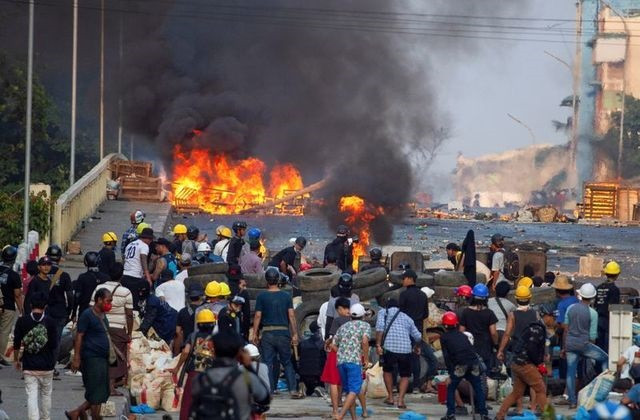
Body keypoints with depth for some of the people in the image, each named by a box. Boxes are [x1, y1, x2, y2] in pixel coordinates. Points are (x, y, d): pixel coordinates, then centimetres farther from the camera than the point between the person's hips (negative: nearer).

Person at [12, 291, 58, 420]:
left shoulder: (22, 321, -5)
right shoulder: (50, 322, -8)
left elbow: (16, 343, -1)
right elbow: (54, 345, -7)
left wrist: (16, 360, 14)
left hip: (29, 366, -1)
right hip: (46, 366, 1)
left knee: (31, 396, -3)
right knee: (46, 394, 19)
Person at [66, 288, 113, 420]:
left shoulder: (103, 316, 16)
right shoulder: (87, 315, -10)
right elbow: (79, 336, -13)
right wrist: (76, 358, -17)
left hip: (102, 359, 9)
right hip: (92, 359, -9)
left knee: (102, 393, 9)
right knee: (96, 394, -6)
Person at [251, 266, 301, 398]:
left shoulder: (262, 296, -3)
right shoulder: (286, 296, 1)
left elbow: (258, 316, -3)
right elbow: (291, 315, -1)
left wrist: (255, 334, 2)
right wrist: (295, 334, 3)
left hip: (267, 333, -1)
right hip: (283, 332, 1)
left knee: (268, 363, 3)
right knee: (287, 362, 9)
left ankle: (269, 391, 0)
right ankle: (293, 389, 1)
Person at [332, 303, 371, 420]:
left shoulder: (343, 327, 22)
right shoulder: (365, 325, 7)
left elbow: (334, 345, 18)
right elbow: (365, 341, -11)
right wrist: (366, 359, -4)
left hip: (340, 361, 6)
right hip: (354, 361, -6)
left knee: (349, 391, 14)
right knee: (354, 391, -9)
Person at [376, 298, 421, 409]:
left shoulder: (383, 312, 14)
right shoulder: (407, 317, 22)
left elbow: (380, 327, -5)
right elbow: (417, 336, 20)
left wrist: (378, 345, -8)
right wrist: (417, 347, 41)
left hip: (389, 347, -1)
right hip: (406, 349, 1)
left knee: (387, 370, 25)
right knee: (405, 375, 18)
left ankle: (390, 397, 24)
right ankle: (400, 400, 3)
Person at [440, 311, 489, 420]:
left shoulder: (444, 337, 12)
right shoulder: (462, 335, 25)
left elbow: (446, 357, 4)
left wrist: (450, 373, 2)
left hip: (460, 365, -4)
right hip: (474, 362, 4)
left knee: (451, 388, 12)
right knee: (478, 389, 12)